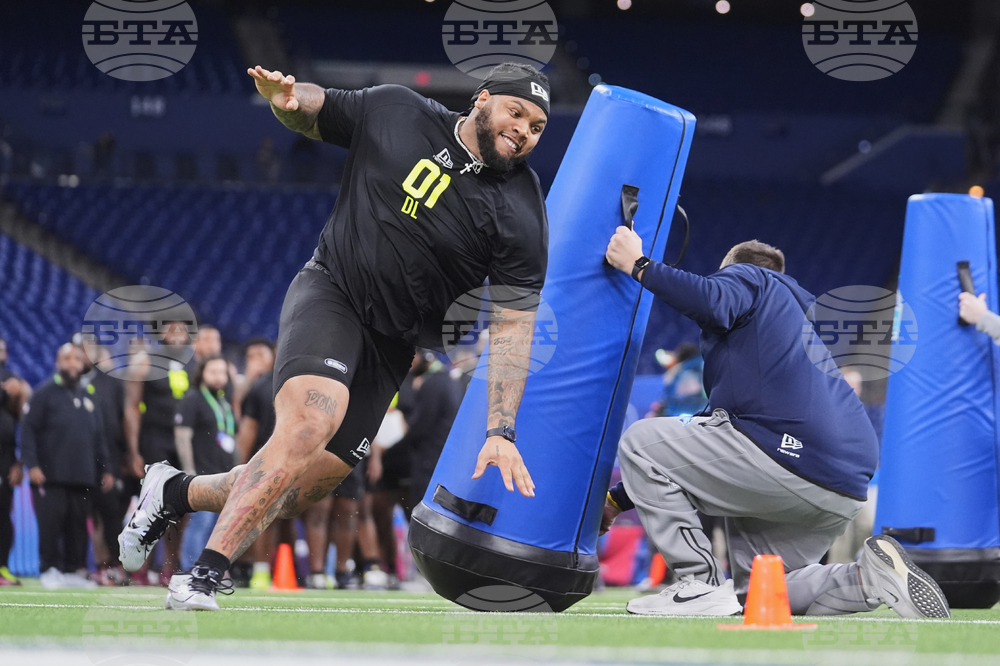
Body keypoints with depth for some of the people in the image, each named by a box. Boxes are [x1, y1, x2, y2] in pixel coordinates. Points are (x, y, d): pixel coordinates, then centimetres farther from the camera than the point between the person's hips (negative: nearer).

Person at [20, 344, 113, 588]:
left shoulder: (87, 398, 18)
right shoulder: (45, 394, 1)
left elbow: (98, 438, 24)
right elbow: (28, 430, -5)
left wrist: (104, 470, 18)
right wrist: (32, 465, -15)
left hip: (82, 477, 5)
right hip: (50, 477, -5)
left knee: (78, 526, 4)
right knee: (51, 524, -7)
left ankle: (74, 570, 11)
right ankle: (50, 570, -1)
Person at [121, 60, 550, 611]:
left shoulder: (521, 215, -7)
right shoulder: (394, 111, -4)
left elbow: (513, 325, -11)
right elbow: (311, 113, 13)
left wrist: (500, 430, -20)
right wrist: (285, 98, -13)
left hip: (390, 347, 2)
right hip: (329, 291, -2)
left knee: (301, 490, -4)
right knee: (310, 421, -30)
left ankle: (175, 492, 22)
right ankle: (203, 577, -31)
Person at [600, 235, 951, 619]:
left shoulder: (748, 277, 15)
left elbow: (713, 301, -16)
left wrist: (638, 266, -3)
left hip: (791, 454, -9)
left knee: (640, 442, 3)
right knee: (757, 592, 19)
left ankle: (698, 585, -6)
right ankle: (871, 578, 0)